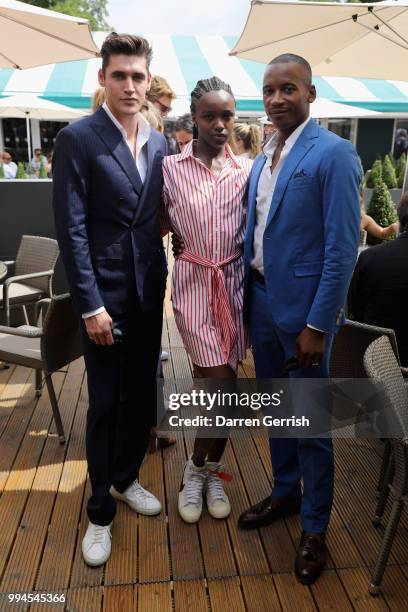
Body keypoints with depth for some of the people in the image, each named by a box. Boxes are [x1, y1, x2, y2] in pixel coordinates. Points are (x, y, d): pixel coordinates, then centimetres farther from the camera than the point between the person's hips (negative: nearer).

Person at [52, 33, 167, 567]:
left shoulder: (159, 144, 8)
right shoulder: (77, 139, -9)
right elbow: (72, 231, -13)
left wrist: (162, 282, 7)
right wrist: (91, 306, -15)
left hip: (150, 292, 5)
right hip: (105, 295, -5)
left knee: (141, 396, 15)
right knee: (105, 404, 5)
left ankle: (126, 478, 39)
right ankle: (101, 511, 25)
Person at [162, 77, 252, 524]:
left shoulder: (247, 170, 3)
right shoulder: (170, 167, -3)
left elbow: (252, 228, 6)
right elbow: (162, 223, 5)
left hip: (234, 280, 3)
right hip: (192, 281, -2)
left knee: (218, 380, 9)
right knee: (219, 381, -7)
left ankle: (206, 470, 29)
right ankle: (200, 469, 19)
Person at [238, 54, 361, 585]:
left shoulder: (333, 153, -12)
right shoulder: (263, 157, 11)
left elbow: (342, 247, -16)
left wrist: (318, 325, -18)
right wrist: (247, 297, 10)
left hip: (303, 308, -7)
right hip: (261, 300, 7)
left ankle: (315, 527, 27)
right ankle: (285, 493, 41)